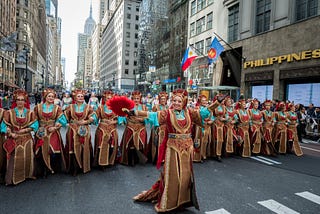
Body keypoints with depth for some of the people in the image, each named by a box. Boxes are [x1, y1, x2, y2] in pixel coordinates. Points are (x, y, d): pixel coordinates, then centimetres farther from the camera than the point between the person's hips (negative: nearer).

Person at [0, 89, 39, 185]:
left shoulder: (30, 113, 4)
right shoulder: (9, 113, 2)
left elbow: (35, 125, -1)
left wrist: (25, 130, -13)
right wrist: (10, 133, -13)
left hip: (27, 139, 1)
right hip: (14, 140, -1)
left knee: (27, 158, 7)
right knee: (14, 159, -3)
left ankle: (28, 175, 23)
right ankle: (12, 179, 8)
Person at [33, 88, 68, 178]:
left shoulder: (57, 108, 5)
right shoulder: (38, 107, 8)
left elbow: (62, 121, -1)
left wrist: (55, 127, -13)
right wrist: (38, 128, -6)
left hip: (53, 133, -1)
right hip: (41, 134, 1)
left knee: (53, 151, -5)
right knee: (41, 152, 0)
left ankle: (53, 168, 15)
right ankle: (42, 170, 16)